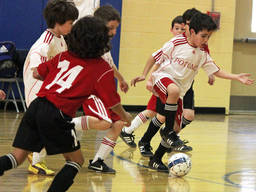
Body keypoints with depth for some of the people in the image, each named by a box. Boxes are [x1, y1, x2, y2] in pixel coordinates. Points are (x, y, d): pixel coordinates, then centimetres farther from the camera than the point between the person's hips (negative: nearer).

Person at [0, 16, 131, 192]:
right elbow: (113, 103, 9)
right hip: (57, 116, -5)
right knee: (76, 161, 15)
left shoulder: (64, 56, 16)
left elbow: (36, 73, 21)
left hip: (36, 106, 5)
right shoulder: (103, 70, 4)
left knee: (17, 158, 9)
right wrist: (125, 117, 30)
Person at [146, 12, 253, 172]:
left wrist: (236, 77, 1)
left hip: (179, 90, 6)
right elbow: (158, 58, -1)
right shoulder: (177, 42, -8)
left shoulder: (202, 54, 7)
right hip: (163, 77, -6)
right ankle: (168, 130, -26)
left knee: (176, 126, -1)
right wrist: (150, 79, -3)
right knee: (175, 90, -41)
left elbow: (216, 71, 11)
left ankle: (156, 160, 14)